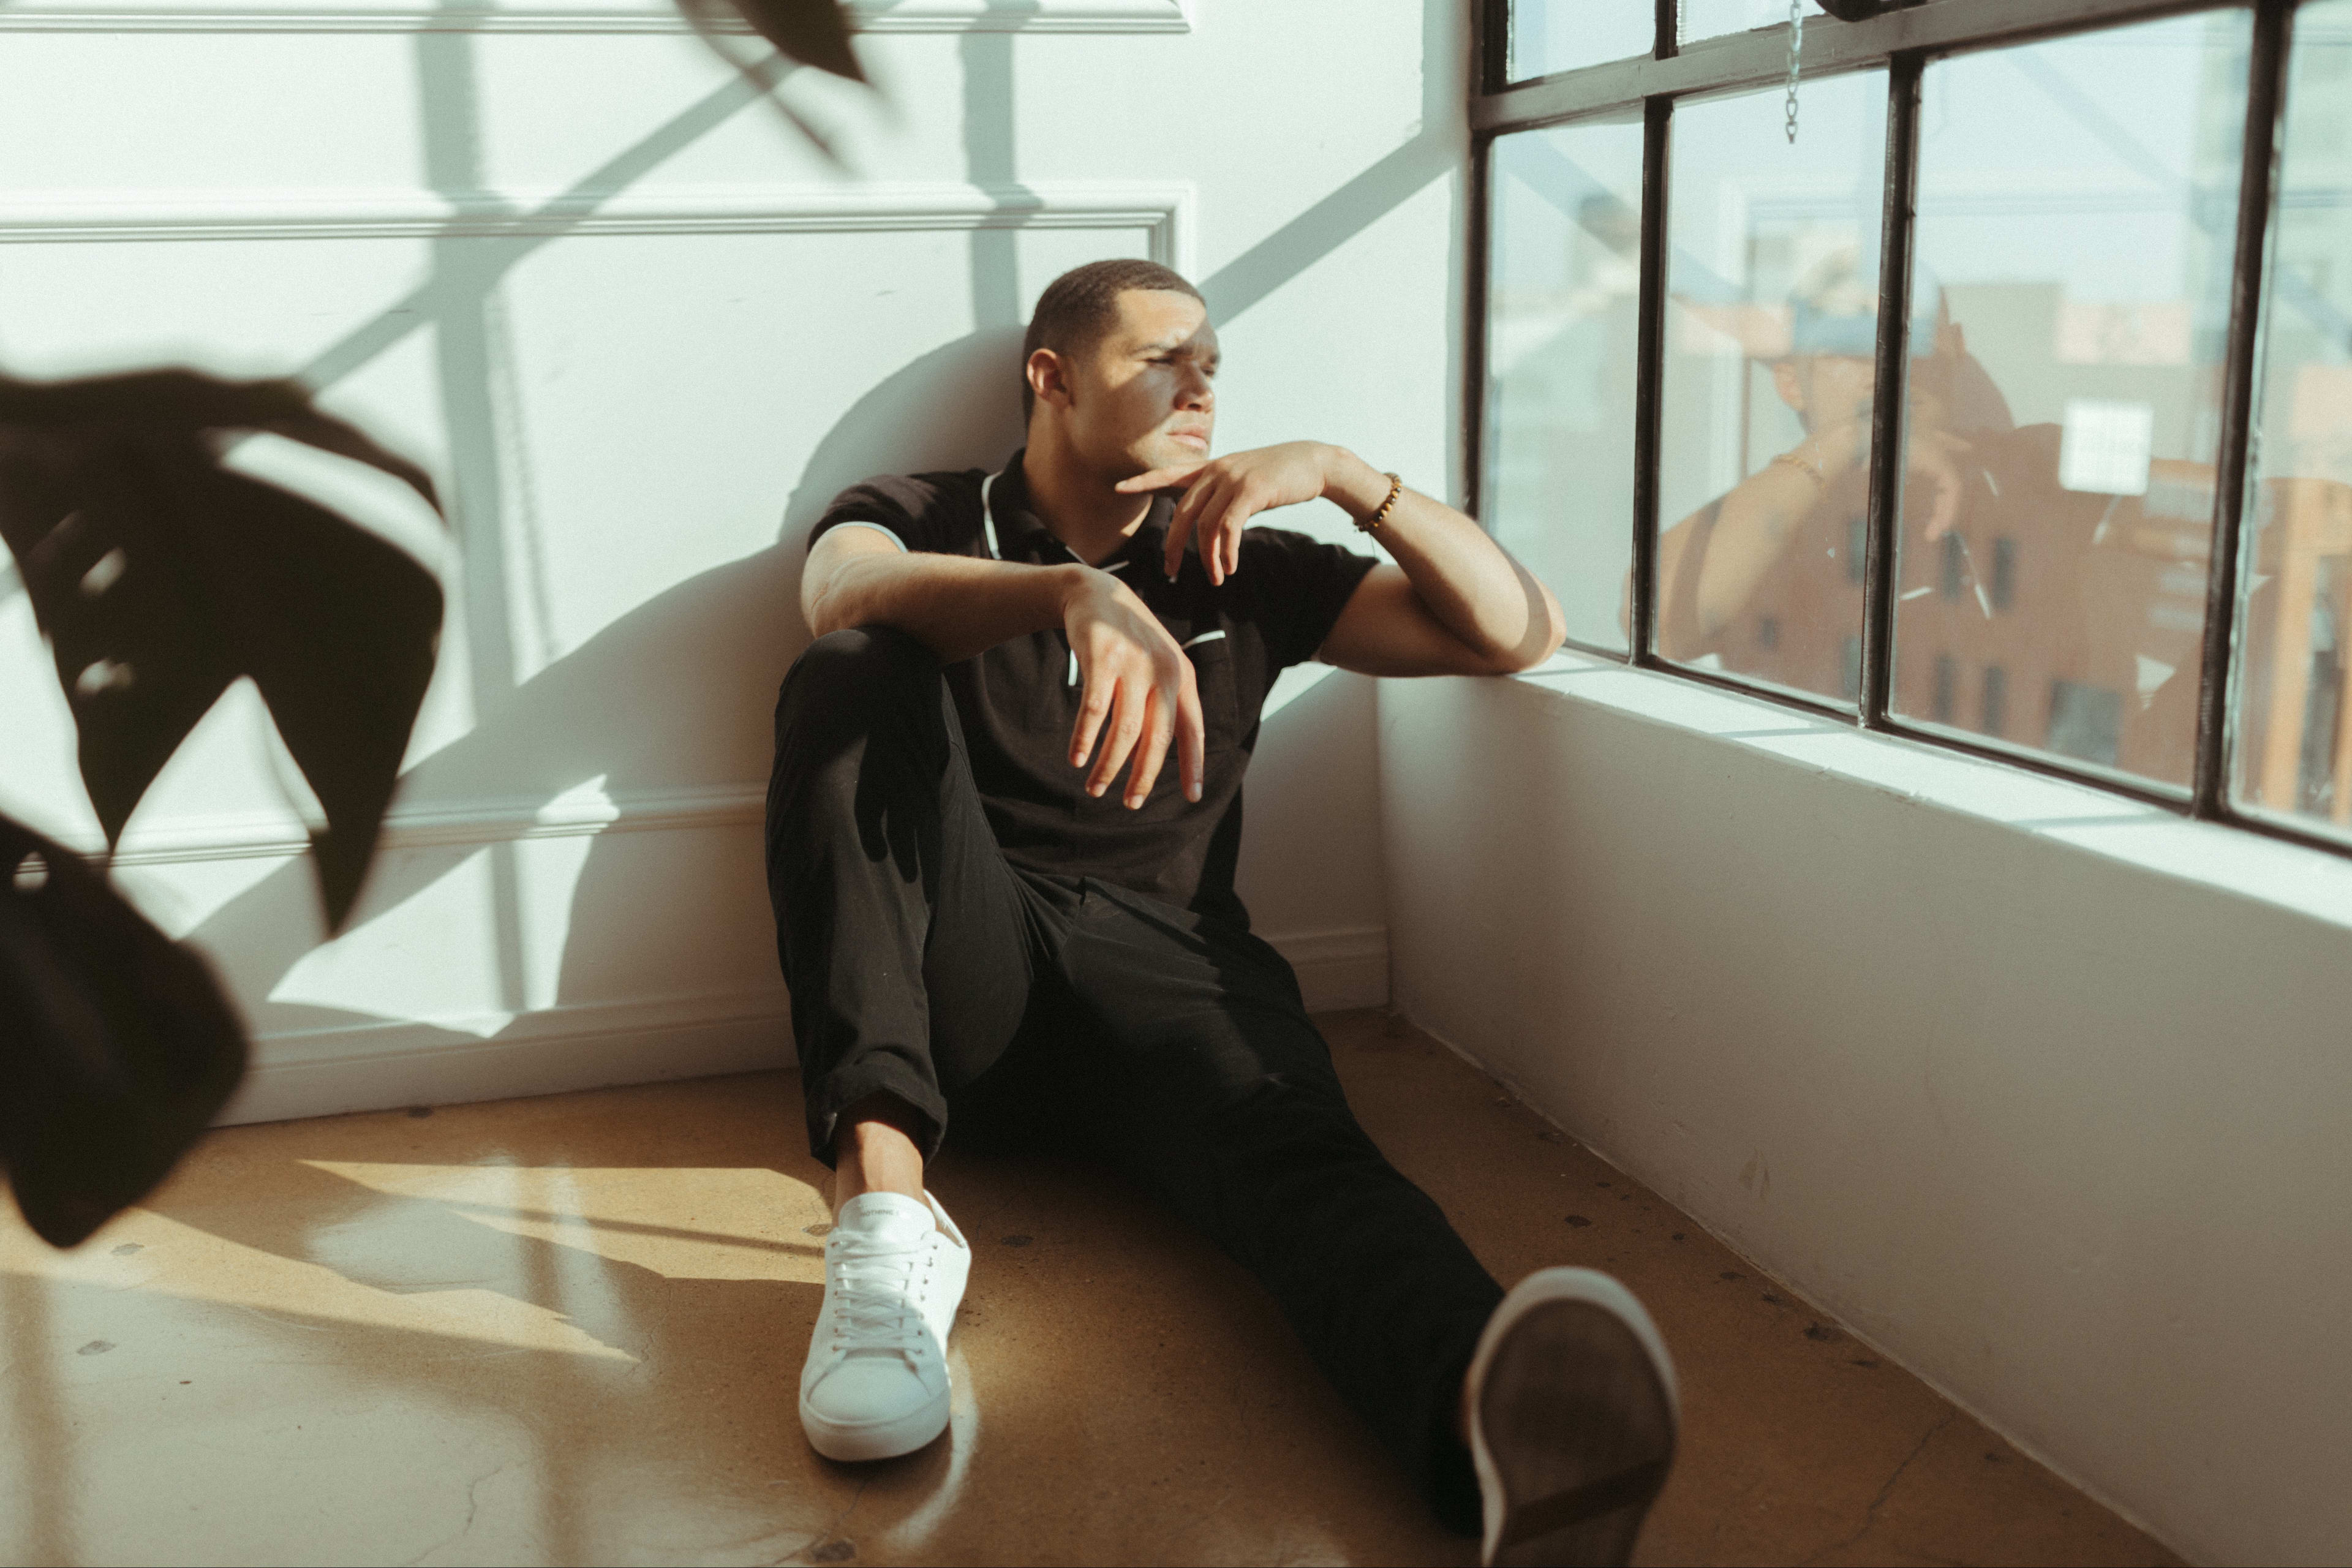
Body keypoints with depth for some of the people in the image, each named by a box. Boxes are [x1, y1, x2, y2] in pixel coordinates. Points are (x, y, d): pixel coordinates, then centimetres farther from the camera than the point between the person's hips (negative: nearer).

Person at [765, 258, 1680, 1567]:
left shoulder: (1239, 573, 20)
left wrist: (1338, 470, 1)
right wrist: (1077, 595, -32)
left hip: (1164, 969, 1)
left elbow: (1518, 631, 14)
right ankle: (884, 1195, -40)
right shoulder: (916, 521, 14)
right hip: (961, 977, 0)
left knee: (1293, 1148, -34)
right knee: (856, 676, -25)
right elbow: (842, 594, -14)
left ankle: (1499, 1416, -68)